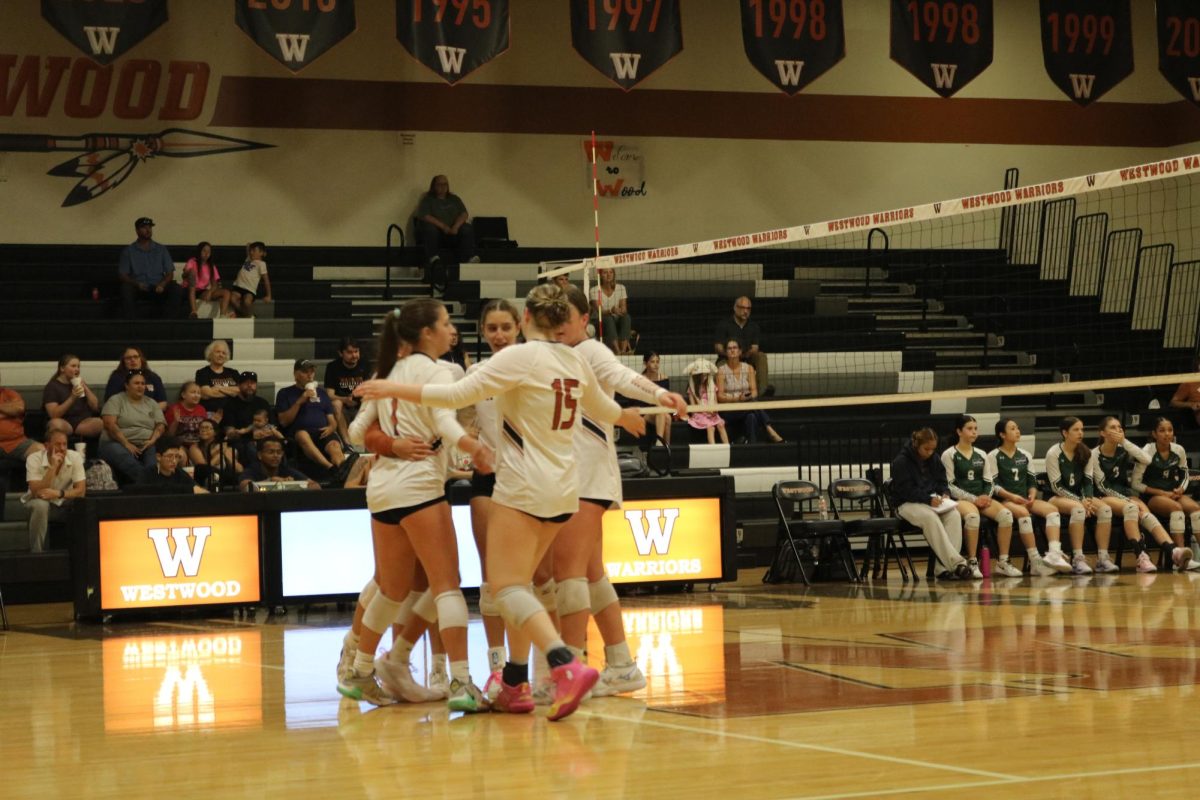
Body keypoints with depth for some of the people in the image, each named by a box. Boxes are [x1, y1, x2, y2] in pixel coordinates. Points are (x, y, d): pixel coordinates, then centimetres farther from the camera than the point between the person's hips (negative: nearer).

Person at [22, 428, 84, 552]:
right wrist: (53, 467, -37)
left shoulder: (75, 457, -15)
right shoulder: (34, 459, -21)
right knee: (39, 505, -36)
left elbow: (81, 491, -20)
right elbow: (37, 492, -31)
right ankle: (36, 552, -22)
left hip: (66, 502, 2)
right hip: (42, 502, -2)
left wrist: (59, 494, -38)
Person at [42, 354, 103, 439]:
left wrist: (85, 388, -2)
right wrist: (72, 398, -22)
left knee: (99, 423, -30)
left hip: (83, 423, 4)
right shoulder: (52, 386, 3)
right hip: (65, 424, -4)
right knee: (55, 423, -39)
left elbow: (95, 407, 10)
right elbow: (54, 415, -12)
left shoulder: (80, 383, 19)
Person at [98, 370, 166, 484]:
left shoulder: (152, 404, 20)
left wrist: (152, 440, -10)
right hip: (118, 443, -3)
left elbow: (160, 425, 13)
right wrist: (127, 444, -15)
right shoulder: (116, 400, 8)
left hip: (146, 446, 3)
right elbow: (110, 424, -5)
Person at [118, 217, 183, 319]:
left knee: (177, 290, -27)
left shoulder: (161, 250, 15)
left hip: (158, 288, 2)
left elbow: (170, 273, 10)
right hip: (138, 288, -1)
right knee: (126, 288, -34)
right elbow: (121, 275, 2)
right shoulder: (128, 251, 9)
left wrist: (162, 284, -12)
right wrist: (136, 284, -17)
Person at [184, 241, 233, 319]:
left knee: (226, 292, -14)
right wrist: (189, 273, -41)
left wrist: (210, 292, -16)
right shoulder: (192, 262, -1)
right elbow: (184, 275, -17)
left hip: (203, 292, 4)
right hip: (190, 292, -4)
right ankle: (193, 313, -49)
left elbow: (215, 284, 6)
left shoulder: (211, 267, 12)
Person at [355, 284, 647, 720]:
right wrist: (628, 417, 52)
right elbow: (602, 409, 29)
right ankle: (516, 683, 17)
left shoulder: (520, 357, -12)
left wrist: (394, 389, -9)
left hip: (524, 488, -8)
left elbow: (457, 394, -18)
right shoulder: (576, 362, 9)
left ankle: (566, 665, -29)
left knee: (507, 586, -9)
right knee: (518, 583, 17)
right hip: (563, 490, 8)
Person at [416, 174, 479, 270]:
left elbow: (464, 214, 8)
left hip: (453, 233, 3)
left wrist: (456, 227, -14)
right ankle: (433, 258, -49)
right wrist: (443, 226, -19)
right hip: (437, 232, -3)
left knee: (468, 229, -26)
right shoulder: (427, 200, 9)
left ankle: (467, 259, -43)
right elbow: (424, 216, -7)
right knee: (430, 228, -36)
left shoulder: (454, 199, 20)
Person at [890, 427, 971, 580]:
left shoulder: (934, 460, 14)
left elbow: (942, 482, 20)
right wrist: (928, 499, -22)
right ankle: (956, 563, -45)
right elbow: (905, 490, -13)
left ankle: (947, 564, -36)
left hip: (932, 501, 6)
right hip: (908, 504, -6)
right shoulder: (901, 462, -7)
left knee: (954, 514, -27)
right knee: (931, 518, -38)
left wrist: (945, 493, -3)